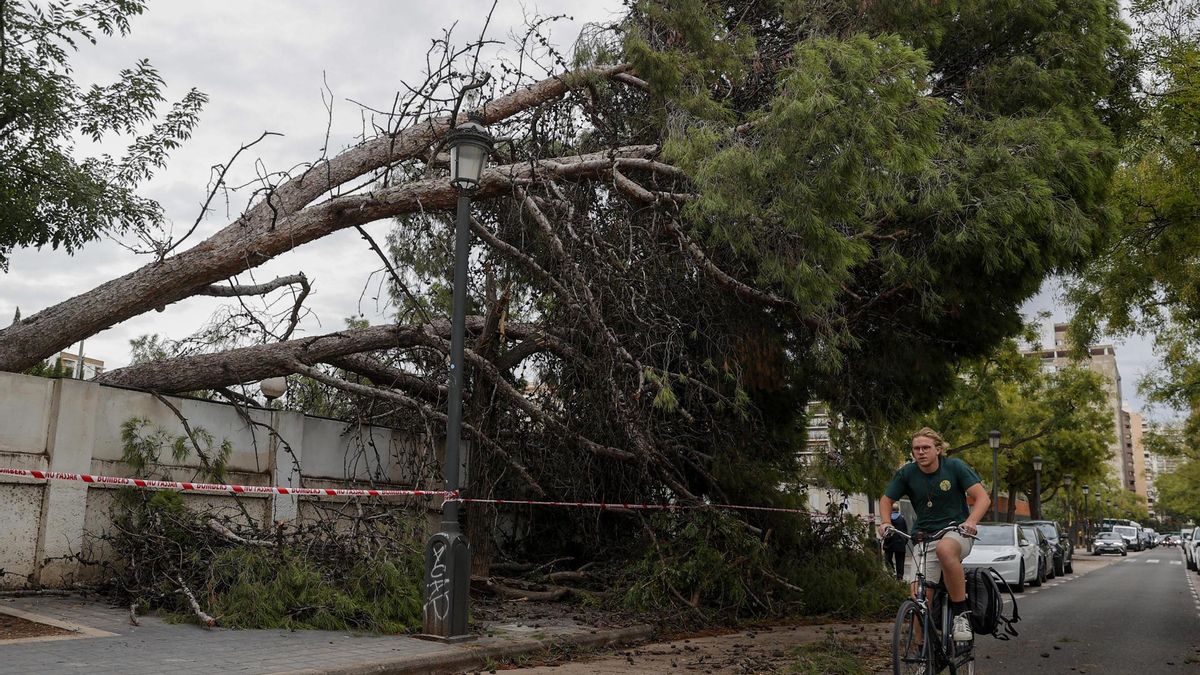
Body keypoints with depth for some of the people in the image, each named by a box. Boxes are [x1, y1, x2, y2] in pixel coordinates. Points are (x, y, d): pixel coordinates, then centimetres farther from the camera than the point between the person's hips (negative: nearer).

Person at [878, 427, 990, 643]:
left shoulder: (955, 467, -8)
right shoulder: (907, 473, -2)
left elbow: (983, 498, -12)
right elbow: (886, 499, 10)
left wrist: (971, 521, -31)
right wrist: (885, 522, -10)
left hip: (956, 532, -2)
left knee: (944, 549, -39)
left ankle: (961, 613, -25)